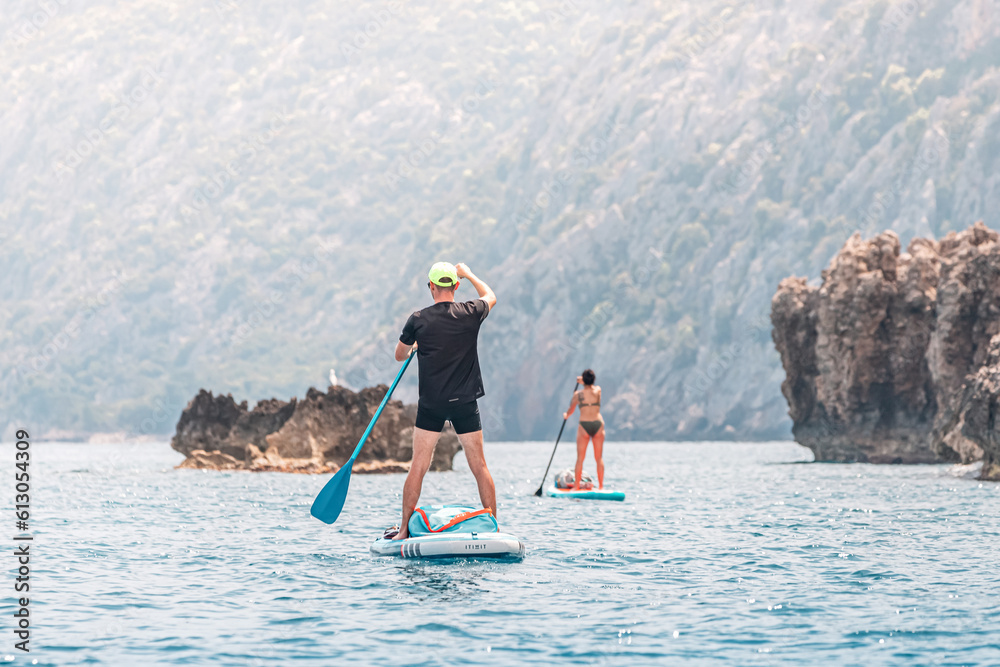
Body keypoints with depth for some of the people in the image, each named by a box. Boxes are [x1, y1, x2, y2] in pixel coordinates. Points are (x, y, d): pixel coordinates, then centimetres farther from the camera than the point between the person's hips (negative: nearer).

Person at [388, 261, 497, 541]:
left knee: (418, 467, 3)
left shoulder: (418, 320, -6)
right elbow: (490, 296, 21)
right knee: (479, 466, 7)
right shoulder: (471, 314, -4)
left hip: (431, 404, -1)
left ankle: (404, 531, 3)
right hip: (465, 402, 1)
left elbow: (399, 355, 10)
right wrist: (468, 274, 35)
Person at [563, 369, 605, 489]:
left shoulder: (578, 394, -1)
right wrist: (583, 381, 43)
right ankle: (601, 485, 4)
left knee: (580, 458, 3)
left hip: (584, 425, -1)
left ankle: (576, 486, 1)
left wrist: (566, 415, 33)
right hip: (598, 424, 1)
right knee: (599, 457, 6)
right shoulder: (598, 390, 3)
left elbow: (570, 411, 12)